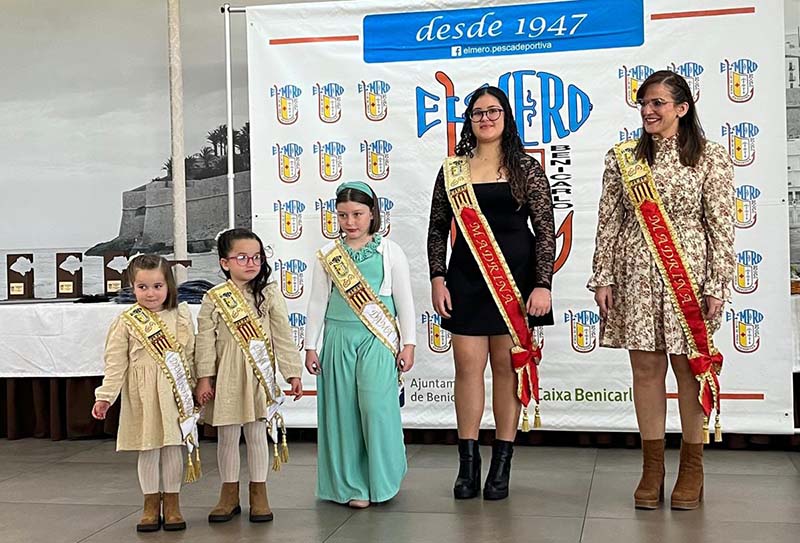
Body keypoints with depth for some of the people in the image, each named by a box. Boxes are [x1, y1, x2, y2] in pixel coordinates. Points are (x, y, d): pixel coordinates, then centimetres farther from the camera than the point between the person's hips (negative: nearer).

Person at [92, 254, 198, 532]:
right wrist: (105, 396, -10)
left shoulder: (181, 315, 1)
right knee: (148, 450, 8)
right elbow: (115, 362, -5)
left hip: (175, 392, 1)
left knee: (173, 448, 8)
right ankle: (151, 504, 21)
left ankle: (172, 503, 22)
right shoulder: (127, 321, -4)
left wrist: (197, 386, 10)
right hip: (142, 395, -1)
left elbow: (190, 355, 8)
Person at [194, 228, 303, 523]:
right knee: (227, 435, 9)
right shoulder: (214, 298, -2)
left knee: (257, 433, 8)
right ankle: (230, 493, 24)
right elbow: (205, 340, -2)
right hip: (226, 376, 0)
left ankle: (258, 493, 21)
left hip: (259, 374, 0)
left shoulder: (269, 294, -1)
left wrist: (293, 373, -1)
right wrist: (204, 377, -6)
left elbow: (283, 335, 0)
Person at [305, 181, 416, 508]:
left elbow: (404, 301, 5)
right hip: (338, 338, 2)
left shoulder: (390, 252, 2)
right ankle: (352, 485, 14)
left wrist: (408, 343, 2)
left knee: (377, 406, -9)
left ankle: (382, 479, 9)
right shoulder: (328, 255, 6)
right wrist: (311, 346, 8)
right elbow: (318, 302, 10)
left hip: (377, 339, -2)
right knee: (342, 410, 4)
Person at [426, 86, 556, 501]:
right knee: (467, 364, 0)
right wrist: (437, 278, 0)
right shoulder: (452, 170, 7)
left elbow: (546, 231, -3)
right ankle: (467, 463, 10)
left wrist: (542, 285, -10)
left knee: (506, 364, 4)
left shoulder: (526, 168, 0)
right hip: (466, 279, 2)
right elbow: (437, 229, 10)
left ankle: (502, 465, 14)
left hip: (514, 277, -2)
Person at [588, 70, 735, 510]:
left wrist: (717, 285, -7)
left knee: (689, 367, 4)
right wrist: (602, 277, 2)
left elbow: (721, 226, -2)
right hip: (636, 272, 2)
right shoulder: (622, 157, 7)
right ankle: (652, 466, 17)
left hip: (688, 272, -2)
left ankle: (692, 467, 18)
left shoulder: (711, 157, 0)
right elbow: (608, 222, 7)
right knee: (645, 367, 6)